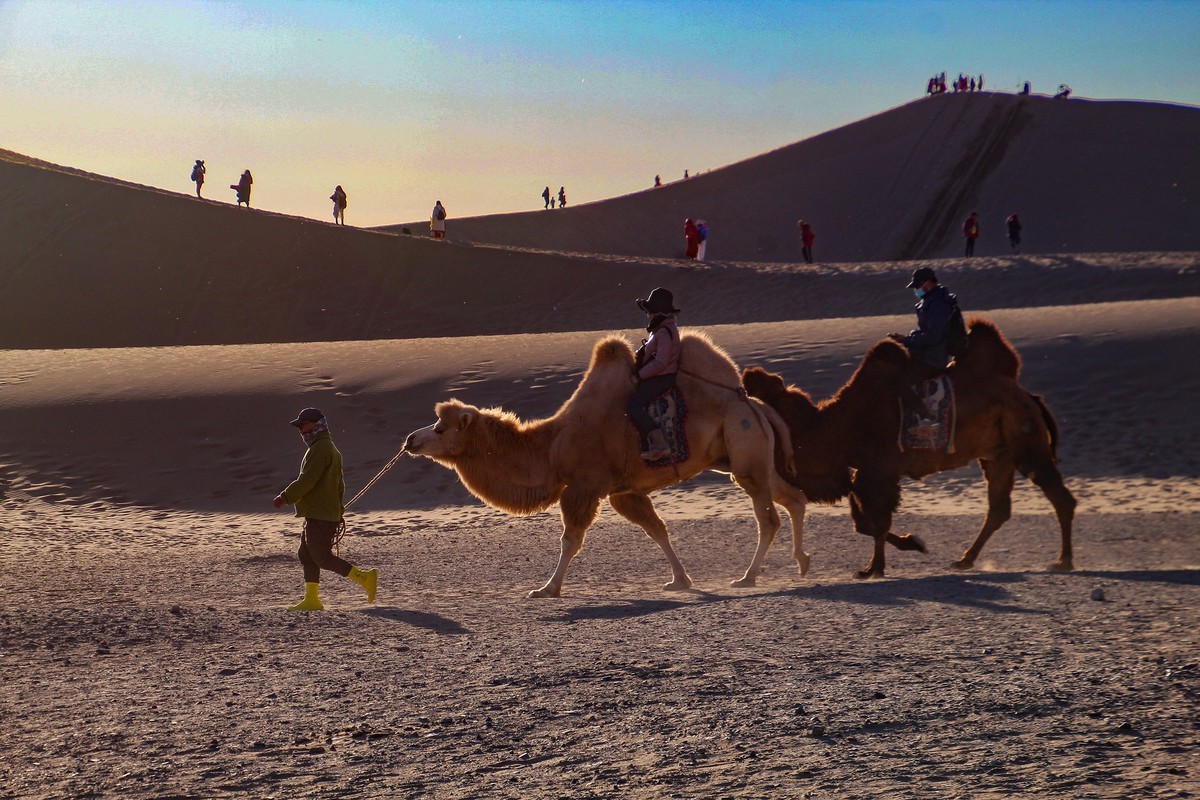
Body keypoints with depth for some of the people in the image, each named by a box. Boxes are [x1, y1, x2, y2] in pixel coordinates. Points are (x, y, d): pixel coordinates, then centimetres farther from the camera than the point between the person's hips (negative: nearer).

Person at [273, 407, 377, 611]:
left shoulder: (320, 449, -14)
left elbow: (306, 480, -21)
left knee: (322, 557, -9)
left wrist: (284, 498, -13)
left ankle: (365, 578, -8)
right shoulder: (330, 448, 20)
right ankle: (311, 599, 10)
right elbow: (339, 484, 23)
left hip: (320, 515, -11)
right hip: (316, 515, 11)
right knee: (306, 555, 10)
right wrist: (337, 508, 25)